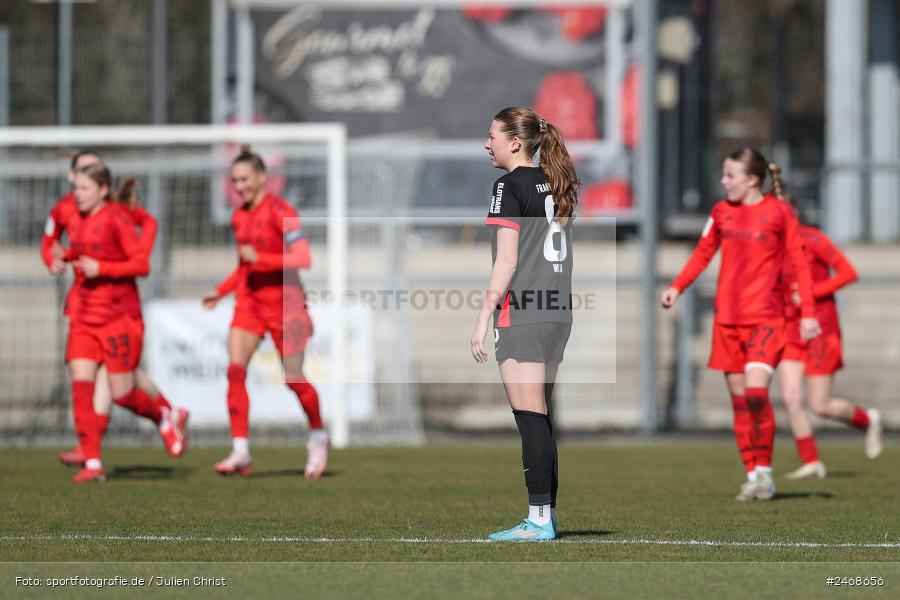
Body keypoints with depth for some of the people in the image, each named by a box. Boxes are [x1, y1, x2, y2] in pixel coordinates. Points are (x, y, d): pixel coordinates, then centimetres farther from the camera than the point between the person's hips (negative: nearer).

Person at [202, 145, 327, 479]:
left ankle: (318, 438, 28)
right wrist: (220, 291, 10)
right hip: (249, 301, 6)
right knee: (235, 370, -11)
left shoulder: (278, 210, -14)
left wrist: (260, 258, -25)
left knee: (294, 378, 2)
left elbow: (304, 258, -22)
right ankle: (240, 453, -12)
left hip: (283, 303, -6)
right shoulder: (239, 217, 9)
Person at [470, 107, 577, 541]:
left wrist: (484, 317, -13)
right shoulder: (557, 186, 15)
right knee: (541, 419, 12)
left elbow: (506, 261, -14)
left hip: (522, 314, -8)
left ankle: (539, 520, -9)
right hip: (558, 311, 8)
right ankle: (546, 515, 14)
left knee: (530, 419, -7)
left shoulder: (511, 186, -9)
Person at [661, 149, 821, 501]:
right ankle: (752, 476, 11)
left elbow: (799, 262, -2)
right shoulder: (722, 212, 9)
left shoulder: (779, 213, -3)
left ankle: (765, 471, -4)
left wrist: (808, 312, -6)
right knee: (739, 397, 4)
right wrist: (677, 287, 1)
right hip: (728, 317, 5)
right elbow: (703, 253, 16)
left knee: (756, 390, -19)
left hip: (765, 316, -5)